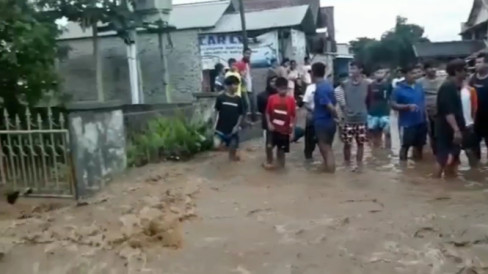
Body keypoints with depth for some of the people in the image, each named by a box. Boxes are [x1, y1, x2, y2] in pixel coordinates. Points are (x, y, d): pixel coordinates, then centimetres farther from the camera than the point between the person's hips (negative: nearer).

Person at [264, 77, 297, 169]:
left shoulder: (291, 100, -7)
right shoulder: (272, 98, -5)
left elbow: (293, 116, -3)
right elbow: (268, 112, 4)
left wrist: (292, 131, -5)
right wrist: (269, 123, -11)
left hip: (285, 129, 0)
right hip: (273, 128, 0)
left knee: (281, 149, 9)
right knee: (269, 146, -10)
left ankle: (280, 163, 29)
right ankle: (269, 161, 16)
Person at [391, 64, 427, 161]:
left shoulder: (419, 87, 6)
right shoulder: (399, 89, -11)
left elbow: (423, 102, 16)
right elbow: (393, 105, -14)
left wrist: (426, 117, 12)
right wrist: (408, 106, -26)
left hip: (421, 122, 6)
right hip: (407, 123, -6)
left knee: (419, 145, 16)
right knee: (405, 145, 2)